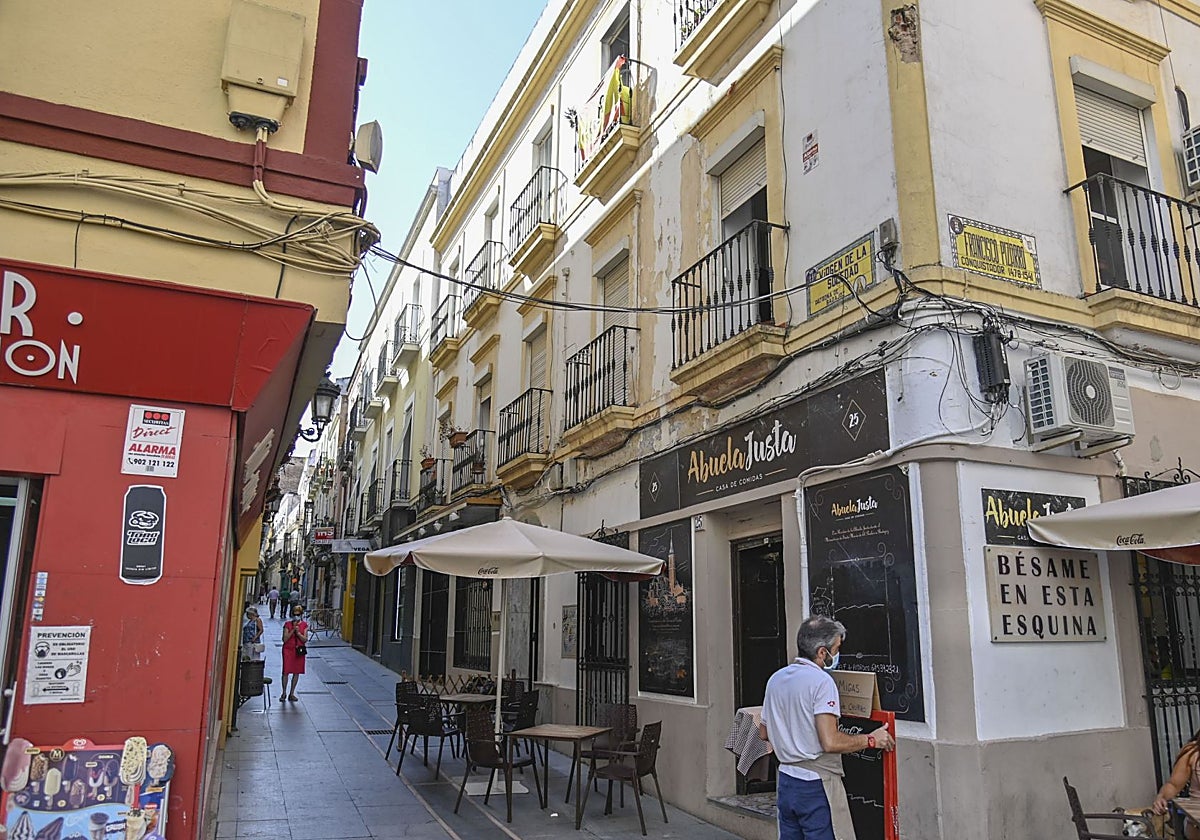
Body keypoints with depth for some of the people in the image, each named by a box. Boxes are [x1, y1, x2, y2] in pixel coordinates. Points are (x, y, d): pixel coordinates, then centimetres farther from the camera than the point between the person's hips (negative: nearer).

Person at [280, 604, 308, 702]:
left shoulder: (304, 625, 3)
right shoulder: (287, 624, -1)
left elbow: (305, 640, -2)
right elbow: (285, 639, -8)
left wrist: (298, 633, -15)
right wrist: (293, 630, -16)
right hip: (288, 650, -2)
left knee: (296, 672, 5)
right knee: (286, 672, -6)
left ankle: (292, 693, 16)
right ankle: (284, 693, 8)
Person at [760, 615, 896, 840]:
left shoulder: (775, 679, 8)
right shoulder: (821, 681, -16)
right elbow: (830, 742, -22)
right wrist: (871, 740, -8)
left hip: (785, 781, 8)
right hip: (816, 786, -8)